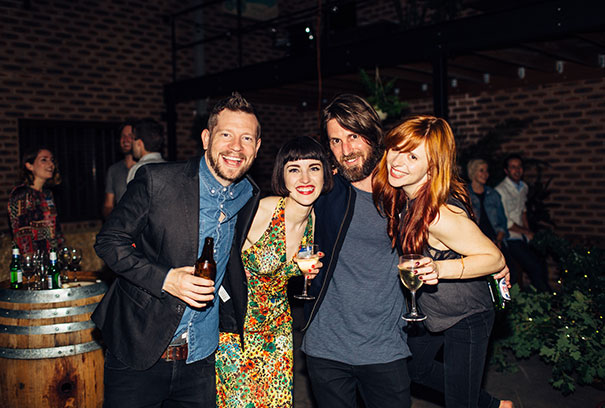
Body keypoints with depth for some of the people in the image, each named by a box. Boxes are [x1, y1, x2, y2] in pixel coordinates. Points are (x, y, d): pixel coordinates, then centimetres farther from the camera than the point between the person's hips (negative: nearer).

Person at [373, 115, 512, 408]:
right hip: (429, 310, 8)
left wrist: (440, 268, -37)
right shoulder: (400, 195, -14)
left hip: (466, 317, -8)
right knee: (416, 369, 26)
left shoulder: (440, 215, -35)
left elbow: (494, 258, -27)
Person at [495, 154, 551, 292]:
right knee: (536, 268, -12)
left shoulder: (524, 187, 9)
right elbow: (505, 223, -17)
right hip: (509, 238, -7)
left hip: (522, 236, 7)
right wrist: (528, 233, -7)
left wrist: (528, 231, 10)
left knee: (541, 266, 2)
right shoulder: (500, 191, -16)